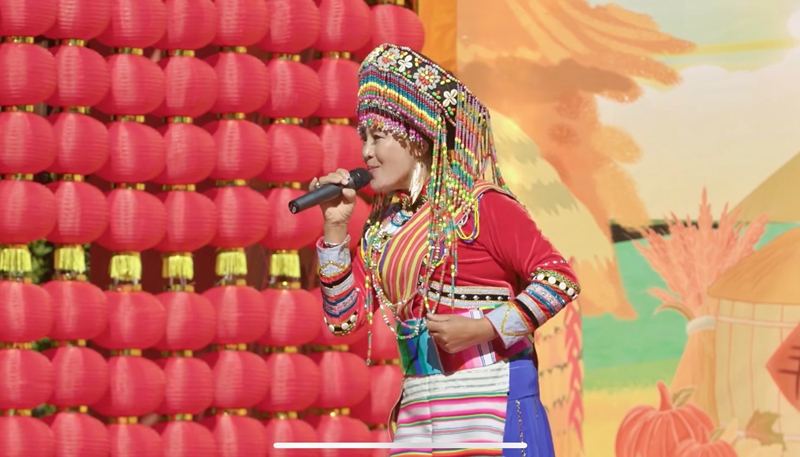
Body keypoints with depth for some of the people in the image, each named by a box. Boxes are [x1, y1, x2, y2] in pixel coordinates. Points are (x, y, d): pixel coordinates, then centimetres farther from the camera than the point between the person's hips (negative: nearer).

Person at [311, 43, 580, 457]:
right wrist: (335, 226, 6)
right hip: (419, 408, 6)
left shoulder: (482, 207, -5)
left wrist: (483, 329, -19)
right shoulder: (384, 226, 14)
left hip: (492, 401, -6)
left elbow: (560, 280, -11)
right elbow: (344, 316, 11)